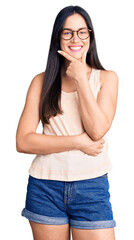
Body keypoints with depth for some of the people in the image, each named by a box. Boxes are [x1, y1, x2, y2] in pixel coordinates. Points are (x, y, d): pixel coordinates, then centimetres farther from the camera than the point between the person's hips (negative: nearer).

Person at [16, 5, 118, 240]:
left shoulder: (106, 78, 4)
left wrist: (80, 79, -10)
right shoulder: (42, 81, 4)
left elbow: (97, 131, -11)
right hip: (44, 186, 1)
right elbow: (23, 142, -5)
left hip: (92, 186, 0)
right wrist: (76, 142, -13)